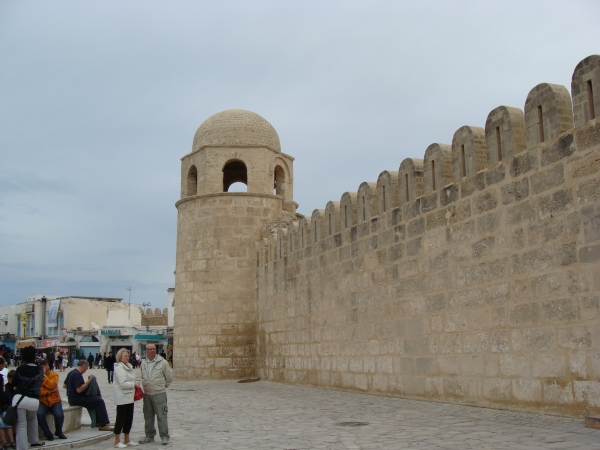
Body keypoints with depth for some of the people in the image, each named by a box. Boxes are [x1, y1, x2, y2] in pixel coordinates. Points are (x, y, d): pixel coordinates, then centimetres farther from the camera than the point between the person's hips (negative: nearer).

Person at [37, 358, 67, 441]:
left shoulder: (54, 374, 2)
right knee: (39, 414, -31)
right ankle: (48, 434, -7)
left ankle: (59, 432, 7)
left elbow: (52, 385, -18)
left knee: (59, 415, -26)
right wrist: (50, 391, -17)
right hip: (42, 402, 0)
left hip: (54, 401, 0)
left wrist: (44, 376, -13)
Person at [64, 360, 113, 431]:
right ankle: (103, 425, -16)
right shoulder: (77, 374, -20)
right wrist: (89, 381, -20)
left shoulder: (71, 373, 12)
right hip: (77, 399, -11)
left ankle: (97, 422, 23)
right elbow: (79, 390, -28)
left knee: (96, 399, 23)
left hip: (72, 398, 11)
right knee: (100, 401, -14)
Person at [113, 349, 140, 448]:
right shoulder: (119, 368, -14)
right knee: (121, 419, -1)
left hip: (130, 397, 9)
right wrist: (134, 384, -14)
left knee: (129, 419, 13)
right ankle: (117, 441, 7)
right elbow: (122, 384, -22)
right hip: (122, 398, -9)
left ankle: (127, 440, 22)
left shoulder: (129, 366, 14)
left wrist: (135, 384, 8)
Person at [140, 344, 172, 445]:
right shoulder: (143, 364, 10)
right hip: (147, 394, 5)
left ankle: (164, 437, 4)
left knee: (161, 416, -4)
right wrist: (145, 387, 13)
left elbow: (169, 377, 1)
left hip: (159, 394, -5)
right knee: (148, 416, 13)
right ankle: (149, 436, 25)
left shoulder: (162, 362, -6)